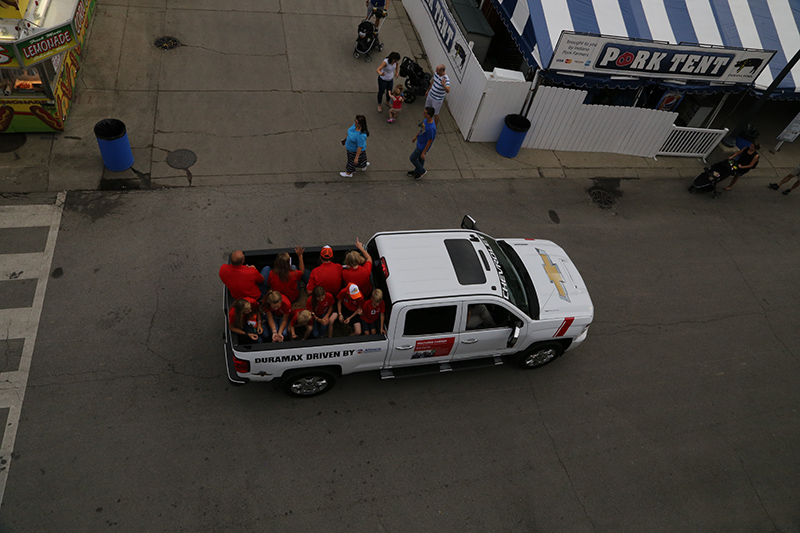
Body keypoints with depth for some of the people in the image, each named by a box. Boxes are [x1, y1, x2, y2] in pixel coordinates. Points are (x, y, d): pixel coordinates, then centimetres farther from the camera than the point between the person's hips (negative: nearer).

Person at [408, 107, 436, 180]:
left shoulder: (431, 128, -38)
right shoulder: (426, 120, -12)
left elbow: (430, 141, -28)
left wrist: (423, 152, -20)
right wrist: (415, 136, 22)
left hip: (422, 147, -8)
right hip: (420, 143, 8)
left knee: (412, 158, 9)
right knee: (420, 158, 26)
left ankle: (422, 171, 29)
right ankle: (417, 171, 48)